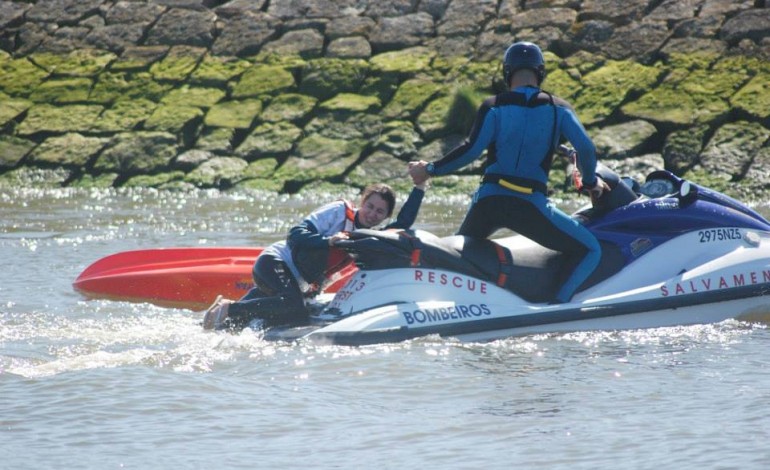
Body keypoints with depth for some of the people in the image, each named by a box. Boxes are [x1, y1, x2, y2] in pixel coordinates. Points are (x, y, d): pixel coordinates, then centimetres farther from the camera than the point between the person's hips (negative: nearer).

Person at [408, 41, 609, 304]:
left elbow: (472, 149, -6)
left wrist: (431, 170, 5)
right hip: (530, 206, -3)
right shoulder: (557, 108, 6)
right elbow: (586, 148, -2)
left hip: (487, 201, 3)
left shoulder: (493, 107, 6)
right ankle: (556, 307, -14)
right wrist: (591, 182, 17)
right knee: (590, 251, 7)